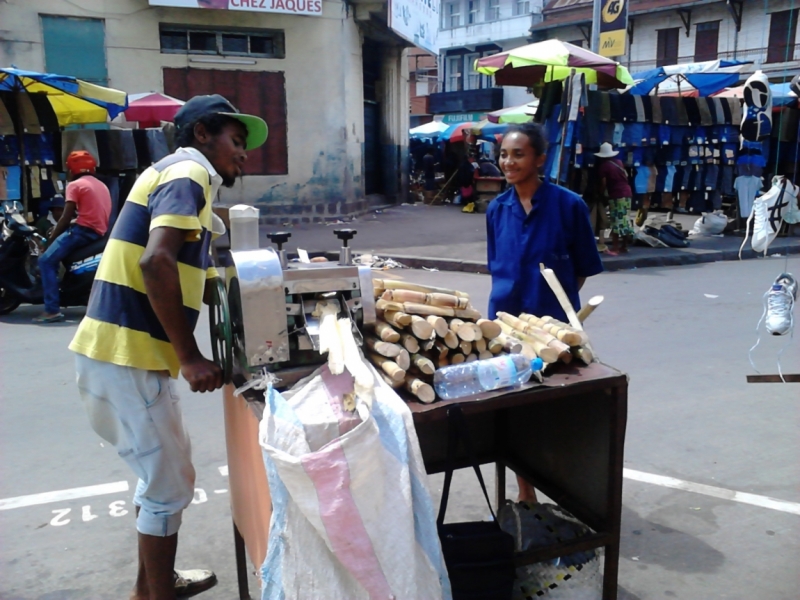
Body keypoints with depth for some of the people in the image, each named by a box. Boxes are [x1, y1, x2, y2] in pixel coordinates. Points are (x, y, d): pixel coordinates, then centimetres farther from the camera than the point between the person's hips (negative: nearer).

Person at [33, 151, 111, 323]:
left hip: (83, 231, -9)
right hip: (100, 233, 9)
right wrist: (58, 230, 28)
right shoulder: (102, 186, 24)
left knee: (46, 261, -8)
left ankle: (52, 310, -19)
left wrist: (51, 238, 1)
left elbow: (66, 217, -8)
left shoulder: (75, 185, -1)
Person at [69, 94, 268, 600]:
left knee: (162, 472, 22)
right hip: (128, 356, -10)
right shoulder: (187, 174, -9)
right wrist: (190, 357, -22)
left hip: (126, 353, 10)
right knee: (171, 483, 3)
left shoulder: (181, 176, 20)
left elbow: (201, 282, 21)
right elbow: (156, 263, -26)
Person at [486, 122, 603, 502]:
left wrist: (557, 304, -5)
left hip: (552, 321, -4)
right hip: (506, 319, 4)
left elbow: (584, 268, -2)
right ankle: (525, 493, 29)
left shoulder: (568, 205, -10)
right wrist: (505, 301, 3)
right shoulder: (497, 209, 2)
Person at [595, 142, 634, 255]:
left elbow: (603, 184, -8)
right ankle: (624, 246, 18)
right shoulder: (618, 162, 12)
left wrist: (601, 194, 6)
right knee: (625, 220, 11)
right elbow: (626, 176, 19)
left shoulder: (603, 166, -6)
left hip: (616, 196, -7)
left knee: (616, 222, -7)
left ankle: (614, 248, -8)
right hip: (627, 193, 7)